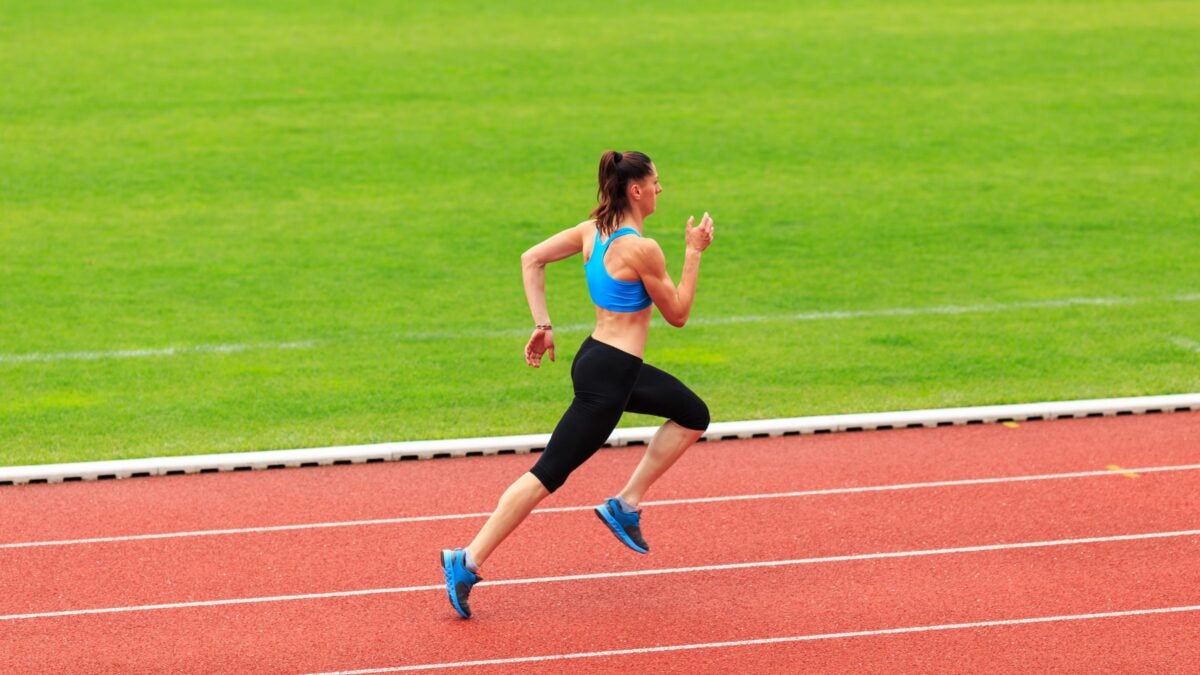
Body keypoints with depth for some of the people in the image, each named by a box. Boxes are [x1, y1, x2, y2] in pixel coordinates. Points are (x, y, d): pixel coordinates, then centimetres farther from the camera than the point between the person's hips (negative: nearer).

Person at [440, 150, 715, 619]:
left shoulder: (593, 230, 3)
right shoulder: (642, 249, -20)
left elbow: (531, 259, 5)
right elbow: (677, 314, -9)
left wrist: (542, 325, 7)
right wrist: (694, 253, -5)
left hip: (599, 357, 10)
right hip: (608, 375, -10)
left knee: (693, 415, 21)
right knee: (549, 474, -5)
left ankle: (626, 505, 20)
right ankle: (467, 562, -4)